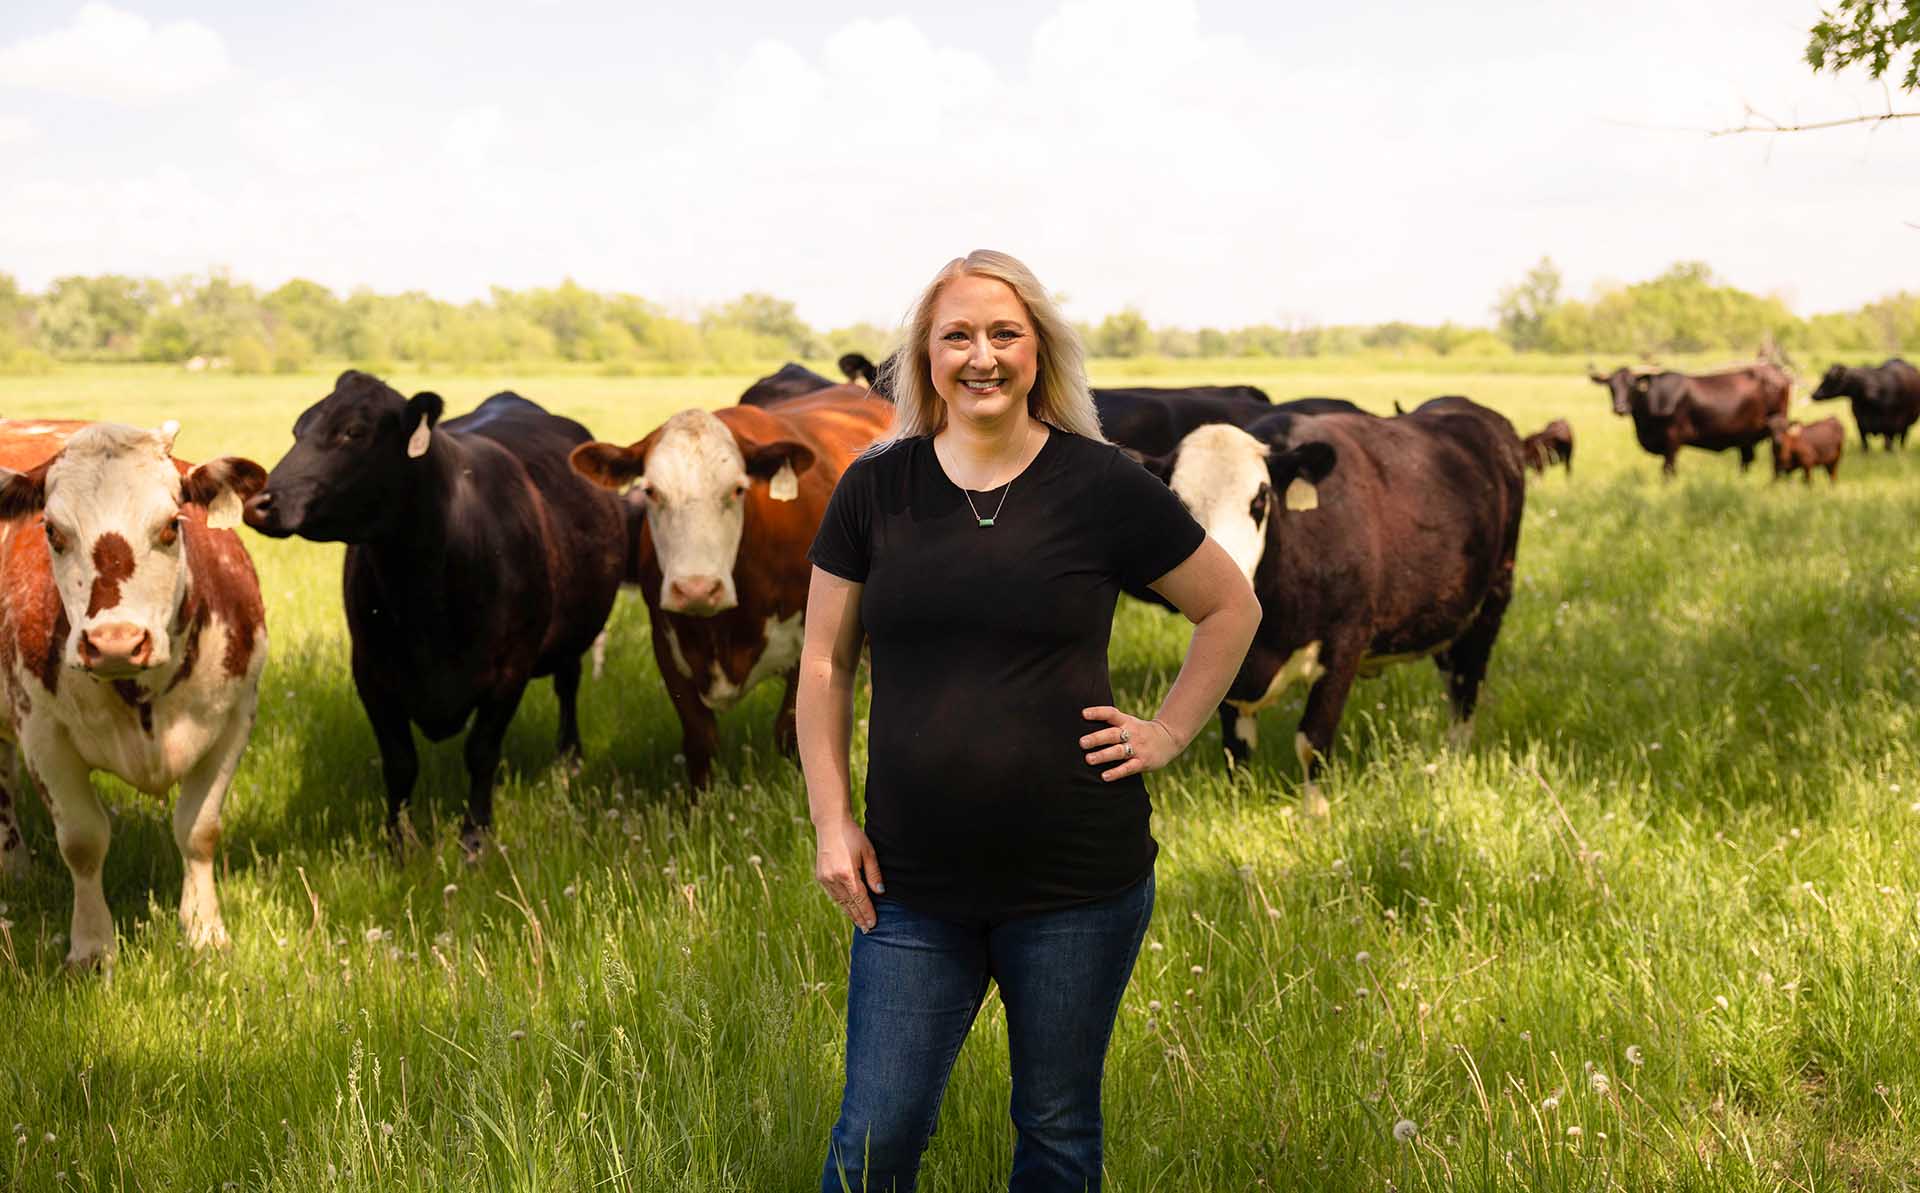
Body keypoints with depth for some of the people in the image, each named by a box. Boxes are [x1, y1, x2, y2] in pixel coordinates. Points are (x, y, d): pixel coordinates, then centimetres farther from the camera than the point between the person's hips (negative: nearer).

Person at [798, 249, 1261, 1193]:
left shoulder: (1102, 486, -3)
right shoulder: (875, 489, 2)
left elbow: (1231, 607, 9)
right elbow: (824, 662, 9)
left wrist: (1168, 734, 1)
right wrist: (832, 821, 2)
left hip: (1078, 884, -1)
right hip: (912, 885, 1)